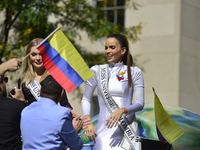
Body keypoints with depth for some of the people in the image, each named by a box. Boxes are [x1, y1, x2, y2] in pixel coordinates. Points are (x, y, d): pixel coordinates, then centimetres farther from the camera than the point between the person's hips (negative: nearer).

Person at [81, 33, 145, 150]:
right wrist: (87, 122, 0)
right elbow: (86, 99, 14)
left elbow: (140, 103, 2)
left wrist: (122, 110, -16)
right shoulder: (97, 71, 11)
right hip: (104, 130, 0)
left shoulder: (134, 72, 7)